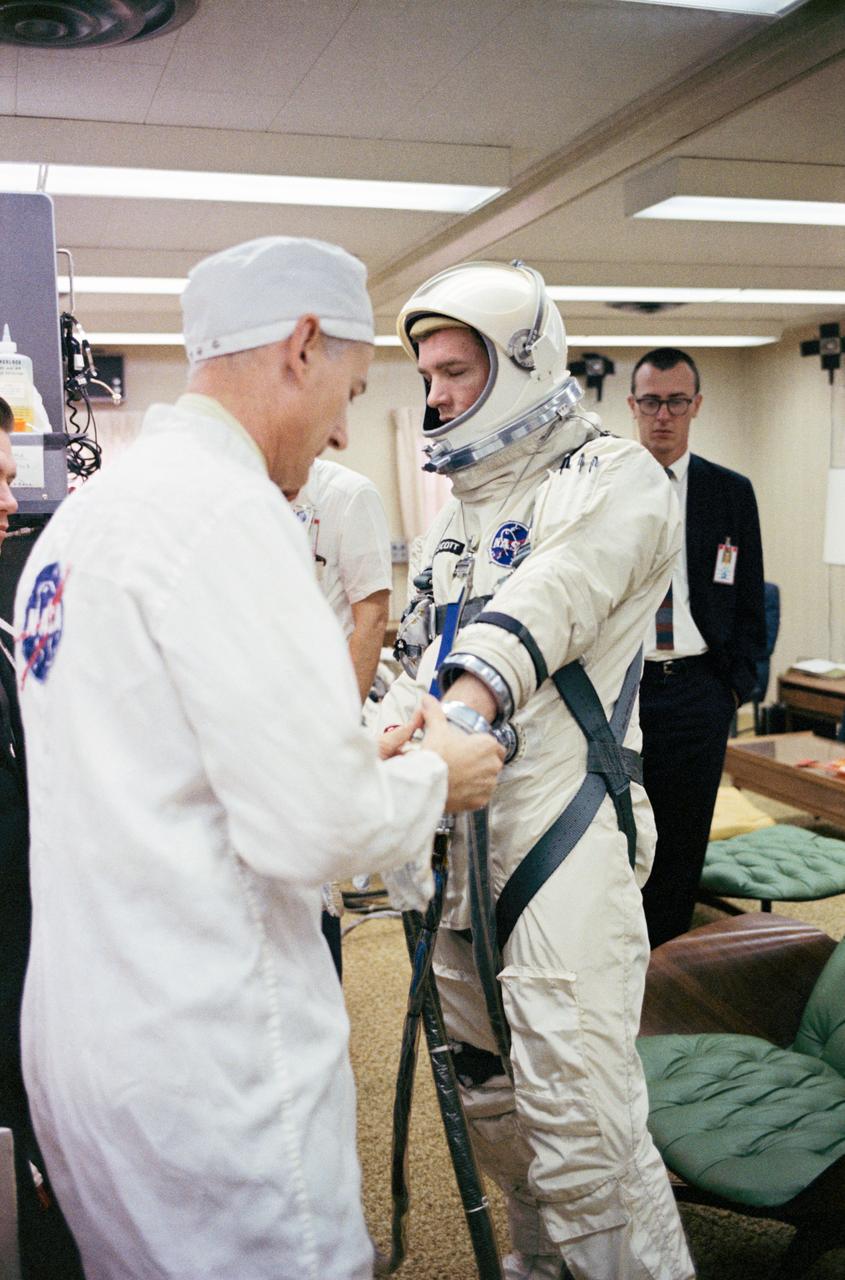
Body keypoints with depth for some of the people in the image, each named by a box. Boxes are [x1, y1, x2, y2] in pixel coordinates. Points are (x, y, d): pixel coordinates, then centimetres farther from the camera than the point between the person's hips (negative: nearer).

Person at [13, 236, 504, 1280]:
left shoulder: (81, 516, 11)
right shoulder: (225, 506, -19)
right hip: (205, 1067, -9)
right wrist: (432, 777, -4)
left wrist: (356, 756, 13)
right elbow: (308, 830, -23)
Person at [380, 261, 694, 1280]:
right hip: (457, 829, 8)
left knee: (578, 1118, -9)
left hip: (563, 834, -8)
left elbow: (546, 603, -27)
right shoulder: (458, 508, 18)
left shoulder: (609, 481, -7)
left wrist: (463, 708, -43)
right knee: (487, 1090, 20)